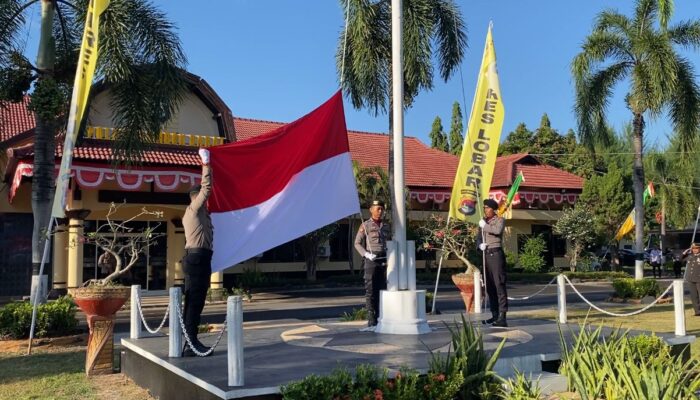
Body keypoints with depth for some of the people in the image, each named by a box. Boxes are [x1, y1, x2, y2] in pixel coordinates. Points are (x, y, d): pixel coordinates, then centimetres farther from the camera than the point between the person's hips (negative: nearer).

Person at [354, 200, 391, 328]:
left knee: (382, 289, 5)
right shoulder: (365, 225, 2)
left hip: (384, 259, 4)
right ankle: (371, 319, -2)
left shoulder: (387, 226, 14)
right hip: (371, 260, -4)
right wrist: (366, 254, -16)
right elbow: (357, 244, 0)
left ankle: (381, 317, 13)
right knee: (370, 290, -5)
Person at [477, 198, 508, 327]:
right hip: (486, 255, 7)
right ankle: (495, 314, 18)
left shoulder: (499, 220, 0)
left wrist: (484, 225, -12)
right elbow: (479, 238, 16)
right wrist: (480, 244, -5)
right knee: (489, 286, 10)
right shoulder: (483, 221, 18)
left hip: (496, 254, -7)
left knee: (499, 285, -11)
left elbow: (497, 230, -22)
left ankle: (502, 317, -15)